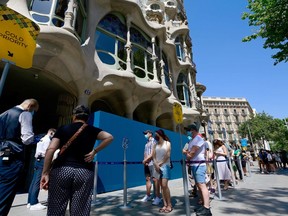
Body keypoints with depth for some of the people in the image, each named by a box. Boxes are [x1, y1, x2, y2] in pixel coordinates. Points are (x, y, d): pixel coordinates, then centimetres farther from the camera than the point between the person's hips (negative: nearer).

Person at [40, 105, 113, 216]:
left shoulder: (63, 128, 6)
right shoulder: (92, 130, 7)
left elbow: (50, 149, -4)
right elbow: (109, 137, -8)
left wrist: (45, 173, -2)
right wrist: (94, 151, -3)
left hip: (61, 170, 0)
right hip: (85, 172, 1)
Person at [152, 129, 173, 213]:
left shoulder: (167, 143, 1)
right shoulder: (155, 145, 14)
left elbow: (167, 155, -8)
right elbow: (154, 156, 6)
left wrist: (160, 164, -11)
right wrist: (156, 164, -10)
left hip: (165, 166, -5)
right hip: (157, 167, 5)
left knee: (164, 185, -11)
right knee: (161, 186, 5)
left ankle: (169, 205, 0)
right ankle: (165, 204, 13)